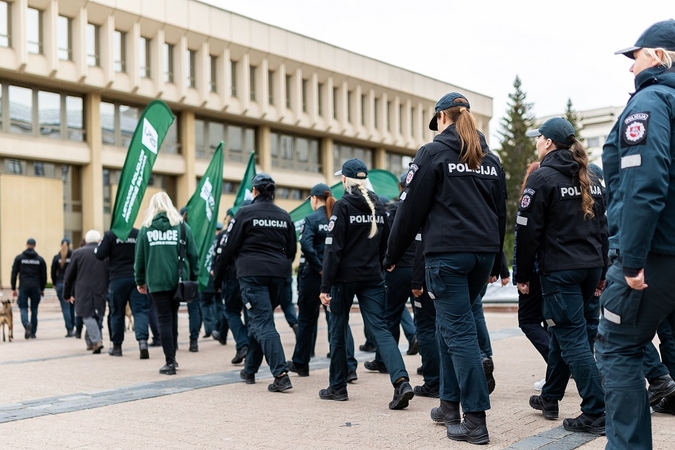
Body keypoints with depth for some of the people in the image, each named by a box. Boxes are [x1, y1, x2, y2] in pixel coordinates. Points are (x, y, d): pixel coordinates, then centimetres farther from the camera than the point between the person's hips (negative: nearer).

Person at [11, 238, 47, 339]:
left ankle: (26, 324, -25)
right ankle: (33, 332, 11)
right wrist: (42, 289, 16)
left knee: (23, 307, 4)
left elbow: (14, 274, 0)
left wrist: (13, 288, 4)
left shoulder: (19, 258, 2)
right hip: (36, 287, 1)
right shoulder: (40, 259, 5)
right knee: (34, 309, 8)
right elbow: (43, 276, 7)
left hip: (23, 287, -1)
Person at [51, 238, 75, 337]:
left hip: (61, 284, 0)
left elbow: (53, 272, 4)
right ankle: (72, 328, 10)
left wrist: (54, 284, 18)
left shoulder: (56, 257, 1)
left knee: (65, 308, 0)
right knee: (72, 307, 12)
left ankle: (69, 330, -4)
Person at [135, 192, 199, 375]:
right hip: (178, 280, 2)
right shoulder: (182, 226, 1)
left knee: (164, 319, 3)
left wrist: (140, 281, 12)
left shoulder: (146, 229, 1)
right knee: (173, 316, 17)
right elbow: (193, 254, 1)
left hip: (156, 282, -1)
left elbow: (139, 257, 3)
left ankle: (170, 362, 0)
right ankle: (172, 357, 23)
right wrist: (193, 278, 9)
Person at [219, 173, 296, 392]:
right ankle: (250, 369, 28)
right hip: (278, 274, 6)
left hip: (252, 273, -5)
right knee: (258, 320, 19)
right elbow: (292, 249, 12)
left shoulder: (245, 213, -5)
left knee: (263, 323, -8)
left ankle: (281, 374, -20)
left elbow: (230, 246, -3)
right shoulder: (284, 216, 10)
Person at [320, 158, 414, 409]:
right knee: (379, 328, -1)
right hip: (372, 278, 5)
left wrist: (325, 286, -12)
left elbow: (333, 249, -13)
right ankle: (401, 381, -19)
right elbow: (385, 245, 13)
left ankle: (338, 387, 18)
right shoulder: (378, 206, 9)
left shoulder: (343, 206, -9)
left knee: (338, 330, 10)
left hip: (345, 277, -4)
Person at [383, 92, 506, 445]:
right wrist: (495, 262, 25)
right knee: (450, 323, 18)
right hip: (483, 253, 6)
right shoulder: (490, 158, 16)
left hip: (446, 253, -6)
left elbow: (411, 209, -5)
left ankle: (476, 420, -5)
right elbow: (500, 213, 19)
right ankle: (451, 402, 22)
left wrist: (393, 255, 4)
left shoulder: (433, 153, -3)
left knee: (459, 330, -5)